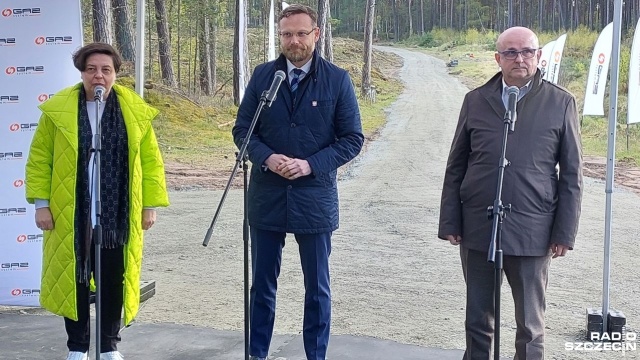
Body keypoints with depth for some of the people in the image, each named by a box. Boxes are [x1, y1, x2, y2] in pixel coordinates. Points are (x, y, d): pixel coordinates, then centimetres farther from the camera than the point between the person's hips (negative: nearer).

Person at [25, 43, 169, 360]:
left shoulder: (135, 111, 2)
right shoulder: (58, 110, -1)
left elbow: (150, 161, 5)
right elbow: (39, 159, 2)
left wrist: (150, 204, 1)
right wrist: (41, 203, -4)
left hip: (118, 216, 1)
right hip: (72, 216, -1)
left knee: (114, 282, 8)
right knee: (73, 280, 7)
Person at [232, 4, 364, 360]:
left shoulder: (337, 79, -4)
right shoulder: (262, 75, 2)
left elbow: (353, 138, -3)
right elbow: (242, 129, 4)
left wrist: (311, 165, -16)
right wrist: (267, 158, -15)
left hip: (315, 197, -2)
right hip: (267, 196, 2)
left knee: (317, 287, 10)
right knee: (263, 285, 12)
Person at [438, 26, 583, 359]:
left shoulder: (561, 103, 0)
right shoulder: (475, 100, 5)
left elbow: (571, 174, 1)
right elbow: (456, 167, 7)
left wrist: (565, 232, -4)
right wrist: (450, 222, 2)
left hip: (531, 232, -2)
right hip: (477, 229, 2)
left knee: (530, 324, 9)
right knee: (477, 320, 12)